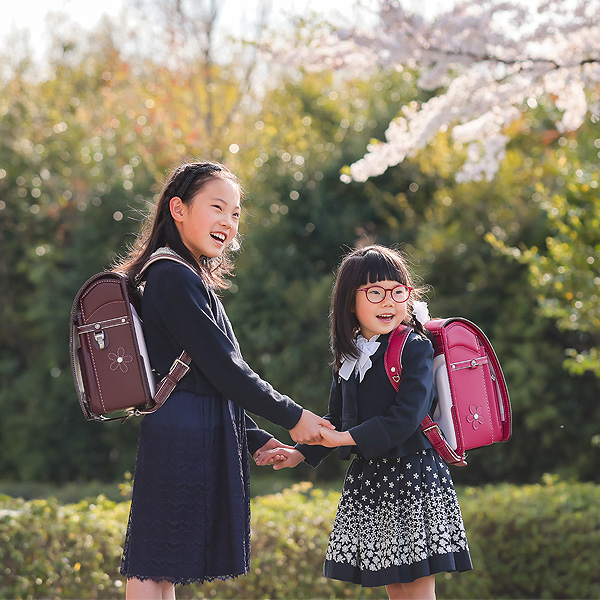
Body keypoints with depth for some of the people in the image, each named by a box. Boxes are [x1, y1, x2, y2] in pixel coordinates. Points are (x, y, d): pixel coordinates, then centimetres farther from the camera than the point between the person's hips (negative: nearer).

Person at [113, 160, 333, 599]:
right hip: (182, 442, -10)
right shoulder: (175, 278, -12)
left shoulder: (190, 279, 21)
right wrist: (292, 417, -5)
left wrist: (255, 439, 17)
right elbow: (224, 369, -15)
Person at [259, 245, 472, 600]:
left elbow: (404, 419, -20)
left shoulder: (415, 349, -10)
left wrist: (346, 438, -19)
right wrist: (301, 453, 11)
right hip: (368, 479, 7)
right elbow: (337, 419, 21)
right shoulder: (349, 357, 11)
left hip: (412, 475, -7)